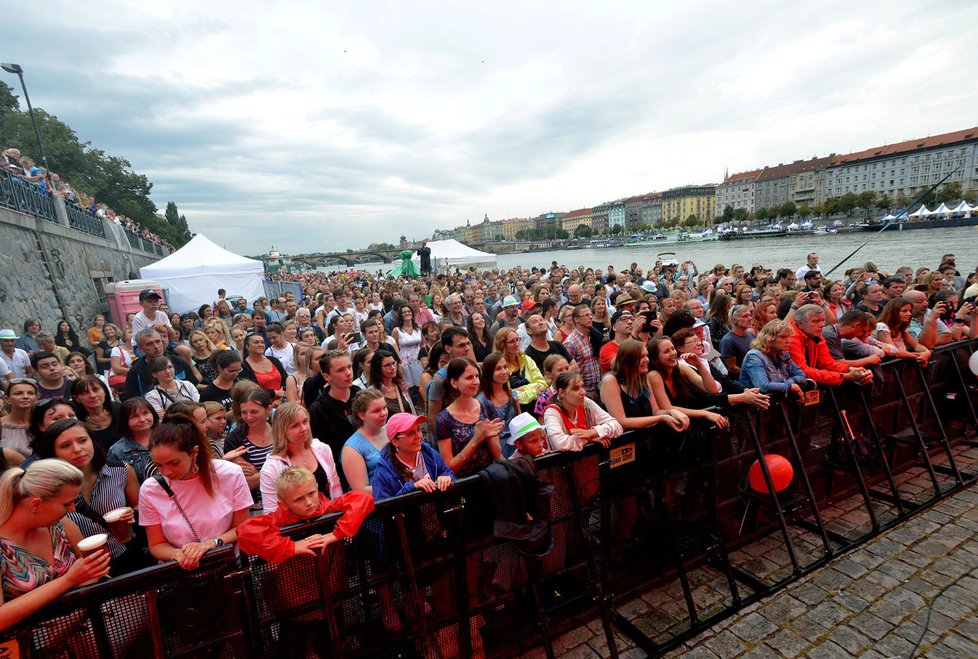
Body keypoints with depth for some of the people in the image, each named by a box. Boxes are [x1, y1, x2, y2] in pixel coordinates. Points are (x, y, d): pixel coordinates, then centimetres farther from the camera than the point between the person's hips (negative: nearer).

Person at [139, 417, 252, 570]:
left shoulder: (230, 474, -10)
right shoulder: (149, 490, -5)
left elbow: (242, 529, -1)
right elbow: (157, 545, 4)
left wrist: (211, 543, -17)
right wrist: (177, 554, -15)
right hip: (179, 571, 2)